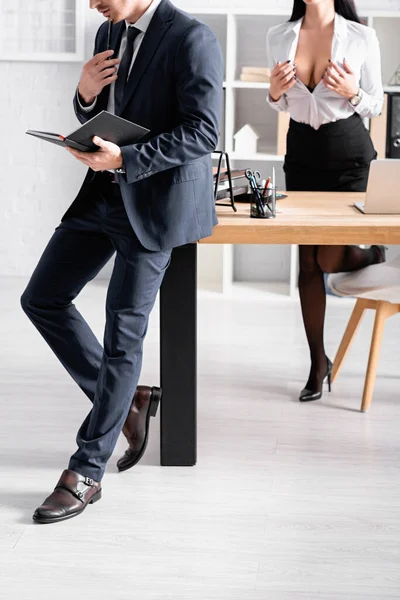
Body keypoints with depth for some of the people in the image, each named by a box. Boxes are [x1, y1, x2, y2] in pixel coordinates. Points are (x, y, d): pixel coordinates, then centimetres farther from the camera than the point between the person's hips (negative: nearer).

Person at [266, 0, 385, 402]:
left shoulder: (361, 38, -7)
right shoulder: (279, 37, 3)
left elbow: (374, 105, 0)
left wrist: (352, 92, -20)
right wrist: (275, 92, -9)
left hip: (346, 149, -3)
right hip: (301, 148, 3)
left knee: (327, 260, -8)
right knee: (307, 261, 5)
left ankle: (372, 255, 30)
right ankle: (318, 362, 16)